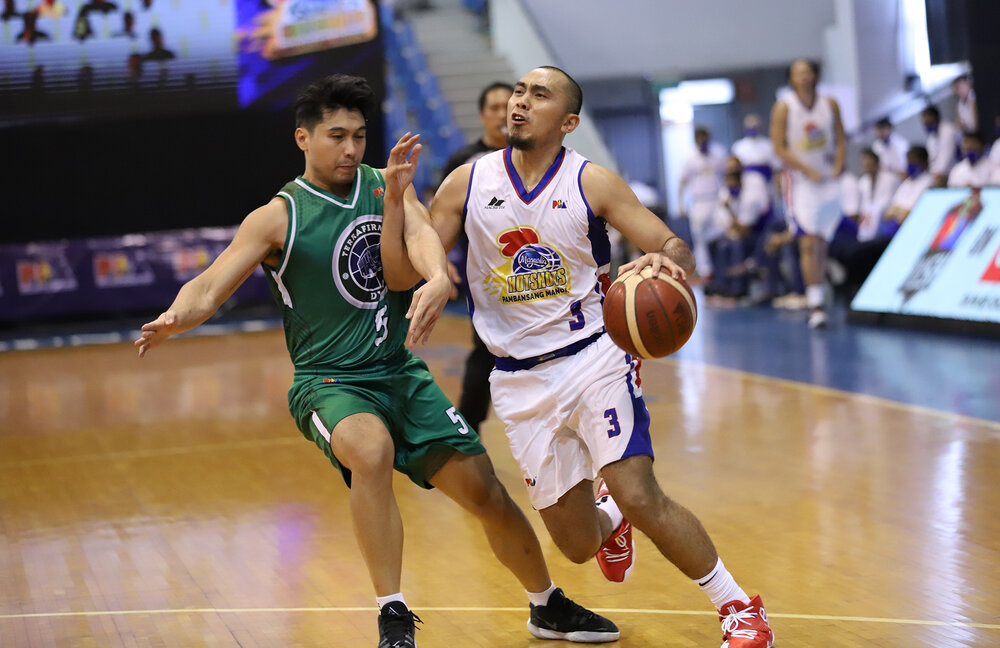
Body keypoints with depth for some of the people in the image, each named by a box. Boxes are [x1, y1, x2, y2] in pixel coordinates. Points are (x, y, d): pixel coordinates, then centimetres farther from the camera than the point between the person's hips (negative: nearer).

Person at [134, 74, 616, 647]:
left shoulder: (386, 187, 5)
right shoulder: (278, 218, -7)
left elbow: (399, 275, -9)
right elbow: (210, 287, -16)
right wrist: (172, 320, -39)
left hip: (402, 373, 5)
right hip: (329, 383, -5)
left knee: (485, 492, 4)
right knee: (373, 450, -37)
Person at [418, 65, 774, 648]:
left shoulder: (593, 183, -6)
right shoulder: (467, 183, 0)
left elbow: (677, 249, -7)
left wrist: (664, 260, -31)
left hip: (592, 355, -2)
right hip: (520, 379, 3)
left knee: (640, 496, -20)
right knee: (578, 545, 6)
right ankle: (607, 515, 46)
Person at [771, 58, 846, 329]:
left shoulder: (830, 104, 5)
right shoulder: (784, 108, -6)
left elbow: (841, 140, 10)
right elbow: (779, 148, -9)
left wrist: (837, 169, -5)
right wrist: (808, 170, -16)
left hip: (829, 182, 4)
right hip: (801, 182, -4)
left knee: (822, 245, 8)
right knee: (808, 244, -13)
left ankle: (818, 301, 19)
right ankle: (816, 305, -15)